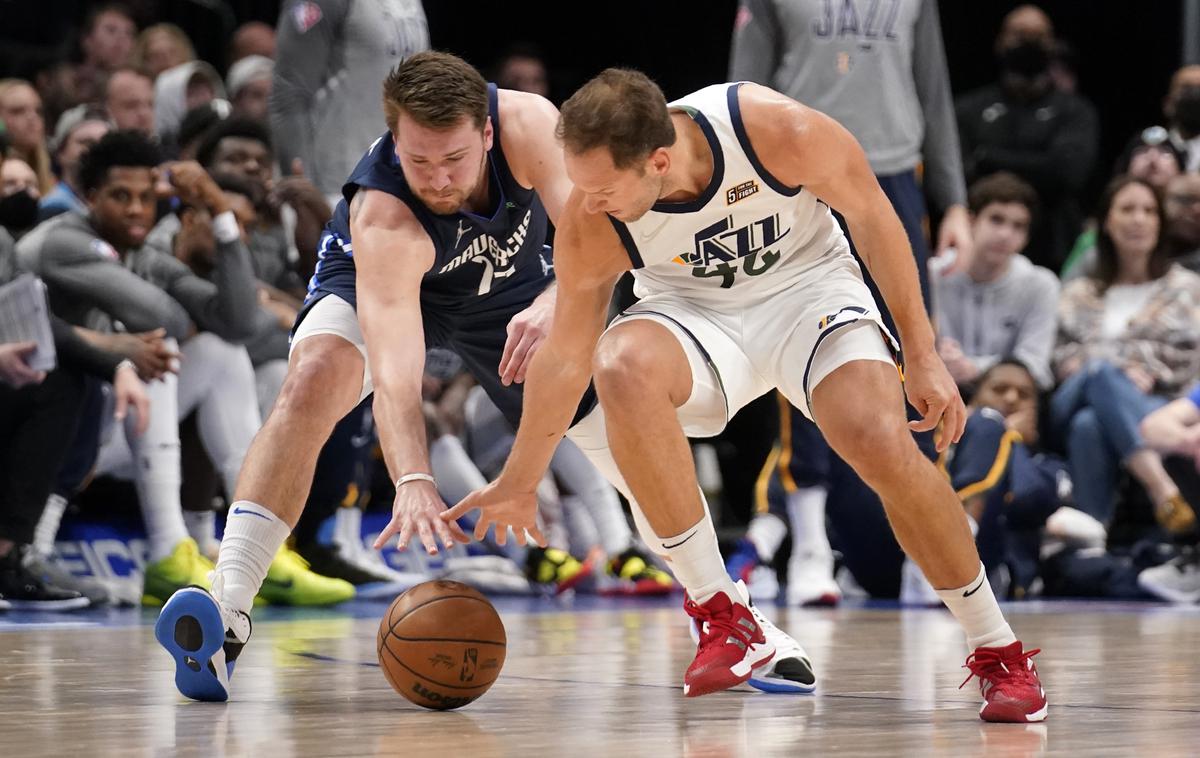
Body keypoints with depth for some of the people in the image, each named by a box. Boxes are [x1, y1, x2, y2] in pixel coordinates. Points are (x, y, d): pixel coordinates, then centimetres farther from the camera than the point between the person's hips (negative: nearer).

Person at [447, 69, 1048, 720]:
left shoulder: (774, 130, -30)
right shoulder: (590, 228, -23)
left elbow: (869, 214, -12)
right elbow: (565, 358, -7)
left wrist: (921, 356, -7)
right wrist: (519, 483, 1)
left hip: (808, 284, -1)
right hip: (696, 312, 1)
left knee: (881, 442, -28)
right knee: (621, 365, -33)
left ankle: (998, 653, -7)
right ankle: (720, 614, -22)